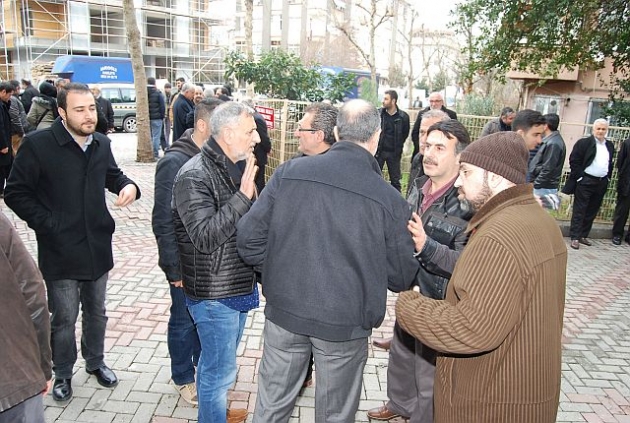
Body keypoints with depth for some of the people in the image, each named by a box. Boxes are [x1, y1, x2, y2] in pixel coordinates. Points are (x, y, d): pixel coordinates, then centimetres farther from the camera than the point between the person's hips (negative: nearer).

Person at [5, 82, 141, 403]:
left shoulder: (101, 143, 1)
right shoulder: (37, 144, -14)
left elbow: (112, 175, 18)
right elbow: (16, 193, -7)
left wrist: (128, 185, -4)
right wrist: (48, 225, -14)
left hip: (98, 247, 5)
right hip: (60, 252, -4)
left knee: (96, 312, 20)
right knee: (64, 319, 10)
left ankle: (95, 362, 41)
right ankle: (63, 374, 33)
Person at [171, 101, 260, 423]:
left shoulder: (236, 168, 7)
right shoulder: (194, 176, -20)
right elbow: (205, 236, -28)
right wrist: (243, 196, -30)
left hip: (238, 285, 9)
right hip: (214, 294, -9)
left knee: (221, 362, 26)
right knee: (220, 369, 5)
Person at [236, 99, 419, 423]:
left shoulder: (289, 172, -10)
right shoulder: (389, 199, -15)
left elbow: (249, 237, -7)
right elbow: (402, 277, -7)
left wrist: (281, 269, 9)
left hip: (284, 311, 2)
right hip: (345, 323, -1)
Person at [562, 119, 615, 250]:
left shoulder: (610, 146, 13)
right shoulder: (583, 143, -5)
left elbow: (610, 165, 20)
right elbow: (573, 161, -9)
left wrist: (608, 179, 10)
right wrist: (580, 177, -13)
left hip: (601, 183, 6)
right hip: (585, 182, -6)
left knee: (592, 212, 10)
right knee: (579, 211, -2)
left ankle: (583, 235, 19)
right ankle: (575, 237, 1)